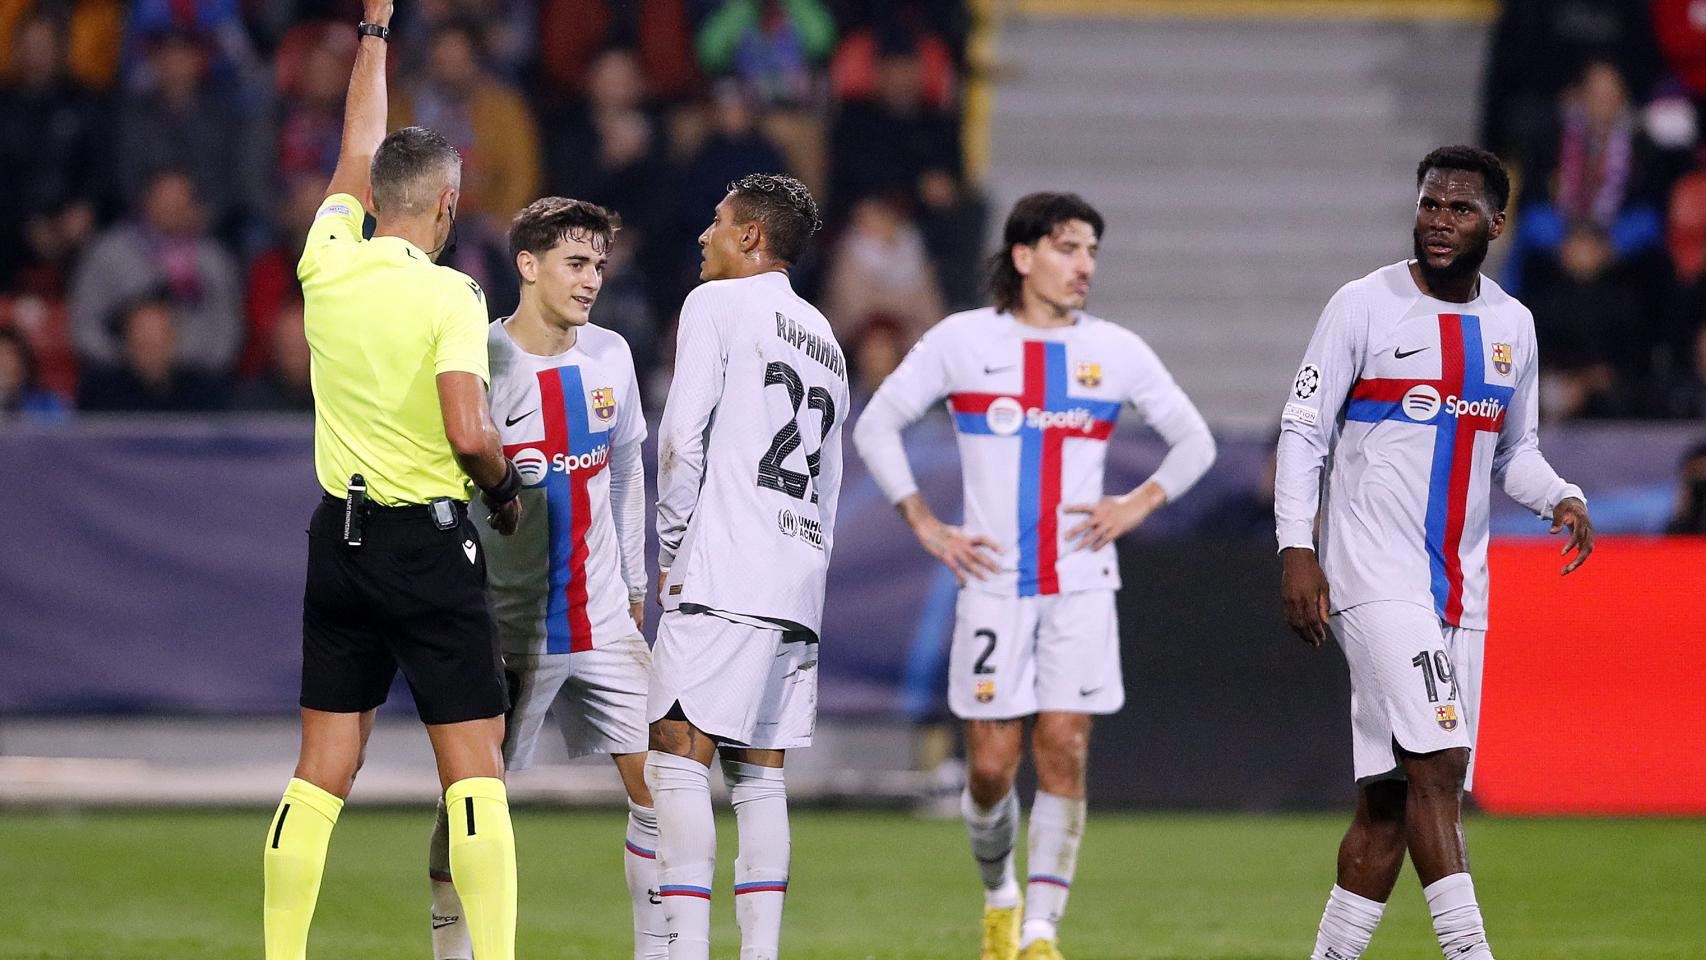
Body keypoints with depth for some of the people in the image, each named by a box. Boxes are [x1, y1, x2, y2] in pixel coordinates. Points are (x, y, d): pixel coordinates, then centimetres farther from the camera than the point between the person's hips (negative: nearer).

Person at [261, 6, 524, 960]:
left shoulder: (328, 267, 2)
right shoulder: (450, 296, -13)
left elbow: (358, 152, 19)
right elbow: (469, 430, -23)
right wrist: (505, 487, -1)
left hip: (340, 540, 5)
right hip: (430, 542, -5)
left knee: (321, 775, 7)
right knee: (475, 771, -3)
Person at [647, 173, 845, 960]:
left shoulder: (717, 304, 0)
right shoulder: (824, 341, 23)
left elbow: (682, 436, -8)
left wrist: (671, 548, 1)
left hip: (722, 574, -8)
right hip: (799, 584, 8)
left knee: (677, 760, -9)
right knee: (758, 775, 8)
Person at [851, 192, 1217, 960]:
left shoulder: (1116, 351, 5)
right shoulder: (962, 341, 1)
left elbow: (1194, 441, 15)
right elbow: (876, 426, 8)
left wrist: (1138, 505, -1)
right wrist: (925, 527, 0)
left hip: (1080, 584, 1)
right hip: (993, 581, -1)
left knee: (1063, 751, -8)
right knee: (992, 766, -1)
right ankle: (998, 891, 27)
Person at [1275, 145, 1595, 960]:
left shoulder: (1512, 325, 11)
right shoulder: (1364, 306, -4)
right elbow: (1304, 432, -3)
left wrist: (1559, 497, -1)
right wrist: (1298, 549, -12)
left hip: (1460, 585, 6)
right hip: (1374, 577, -6)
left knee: (1393, 795, 5)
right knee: (1438, 765, -18)